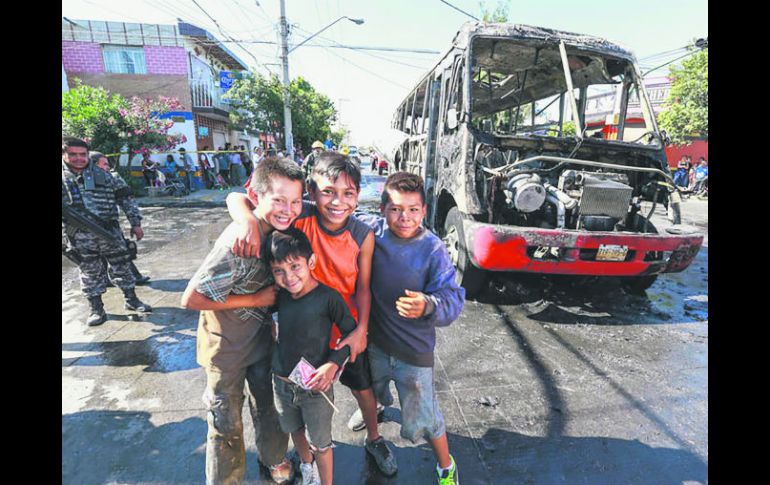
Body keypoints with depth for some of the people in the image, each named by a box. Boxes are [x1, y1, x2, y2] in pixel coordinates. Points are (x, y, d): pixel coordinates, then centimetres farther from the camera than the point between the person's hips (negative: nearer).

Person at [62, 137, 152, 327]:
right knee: (90, 273, 8)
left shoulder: (101, 174, 6)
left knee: (122, 266, 7)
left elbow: (122, 198, 8)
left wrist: (135, 222, 4)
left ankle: (132, 300, 22)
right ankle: (96, 309, 21)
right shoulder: (63, 178, 2)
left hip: (110, 230, 1)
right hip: (80, 236, -1)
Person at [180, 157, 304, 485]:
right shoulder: (238, 245, -33)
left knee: (269, 404, 25)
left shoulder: (279, 227, -12)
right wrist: (256, 299, -24)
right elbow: (191, 299, -27)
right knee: (227, 424, 15)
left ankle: (274, 458, 51)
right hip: (227, 345, -6)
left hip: (262, 334, 6)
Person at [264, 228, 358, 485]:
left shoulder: (328, 297, -25)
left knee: (320, 443, 15)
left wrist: (333, 364, -26)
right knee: (295, 430, 30)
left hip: (316, 386, -5)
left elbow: (351, 333, -16)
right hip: (282, 382, 5)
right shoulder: (280, 295, -9)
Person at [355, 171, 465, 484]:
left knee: (421, 420, 13)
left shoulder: (433, 249, -23)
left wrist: (427, 305, -44)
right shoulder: (372, 230, -14)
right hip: (376, 342, 4)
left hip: (414, 351, -3)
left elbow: (453, 298, -25)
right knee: (374, 393, 32)